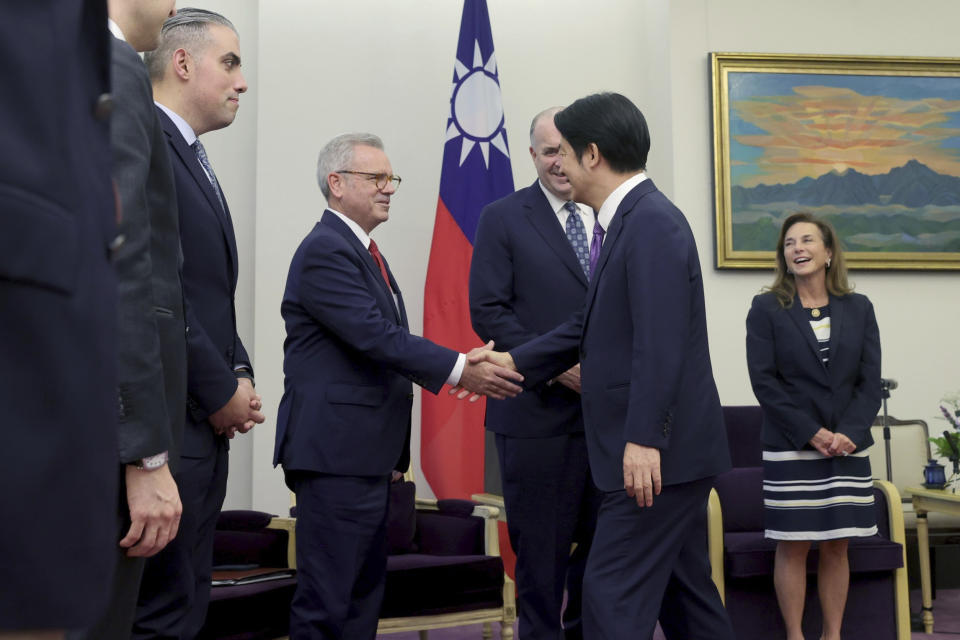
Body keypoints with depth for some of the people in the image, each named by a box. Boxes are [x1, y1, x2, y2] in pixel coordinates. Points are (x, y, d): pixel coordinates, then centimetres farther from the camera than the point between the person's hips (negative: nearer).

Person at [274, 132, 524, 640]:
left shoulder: (362, 251, 18)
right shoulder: (325, 250, -14)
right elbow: (376, 336, -22)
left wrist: (458, 367, 6)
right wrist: (458, 370, -21)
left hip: (364, 453, 11)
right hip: (334, 450, -10)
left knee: (363, 594, 16)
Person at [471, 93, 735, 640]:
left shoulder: (652, 223, -17)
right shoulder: (624, 221, 14)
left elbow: (659, 342, -25)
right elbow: (591, 325, 20)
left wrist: (644, 439, -27)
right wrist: (514, 362, 18)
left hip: (658, 453, -10)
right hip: (670, 452, 10)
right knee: (686, 591, 18)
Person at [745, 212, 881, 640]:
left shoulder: (858, 308, 8)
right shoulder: (766, 309, 0)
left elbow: (870, 381, 4)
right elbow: (764, 381, -7)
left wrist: (849, 434, -11)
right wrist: (812, 434, -14)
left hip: (848, 448, 3)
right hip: (790, 448, -3)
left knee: (836, 546, 7)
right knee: (793, 547, 0)